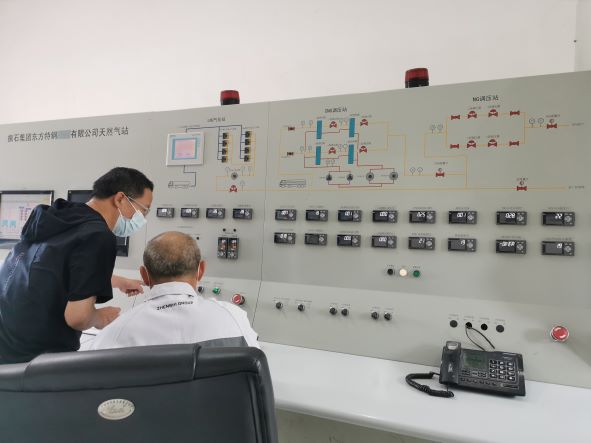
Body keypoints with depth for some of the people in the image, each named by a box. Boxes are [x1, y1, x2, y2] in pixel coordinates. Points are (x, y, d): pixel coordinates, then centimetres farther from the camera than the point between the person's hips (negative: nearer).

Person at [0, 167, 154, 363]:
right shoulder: (99, 237, -22)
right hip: (36, 358, -8)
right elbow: (77, 316, -25)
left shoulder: (61, 217, 6)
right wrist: (101, 318, -3)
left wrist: (120, 282, 34)